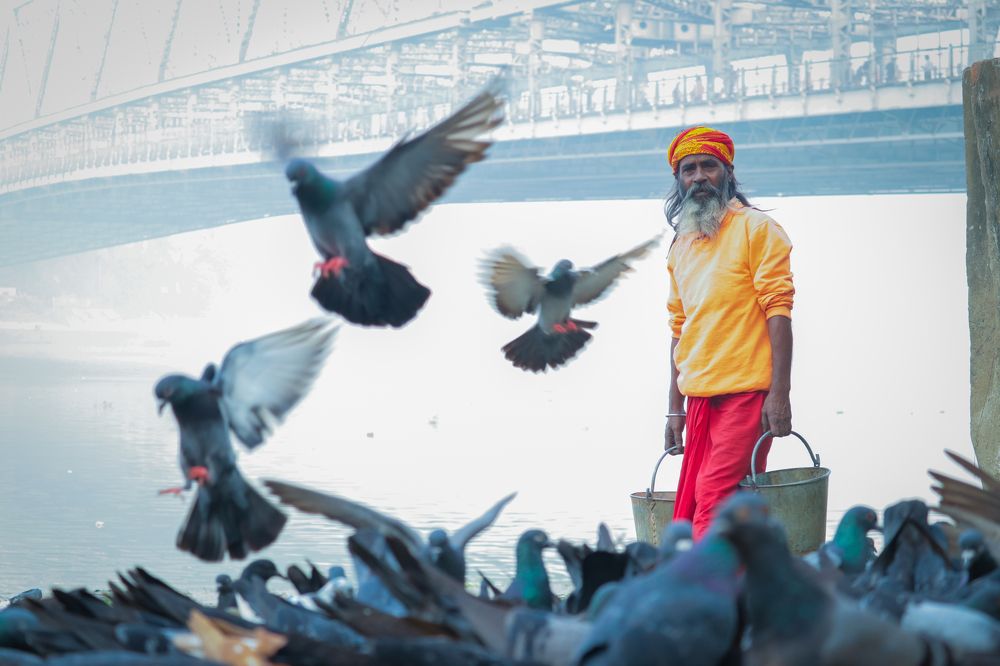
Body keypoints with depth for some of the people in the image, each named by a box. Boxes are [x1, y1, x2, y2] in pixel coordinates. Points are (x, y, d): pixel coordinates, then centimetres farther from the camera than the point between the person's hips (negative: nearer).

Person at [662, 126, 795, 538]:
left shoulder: (755, 229, -3)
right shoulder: (681, 246, 17)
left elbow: (778, 311, -9)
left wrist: (779, 394, -17)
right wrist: (675, 409, 17)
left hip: (746, 395, -7)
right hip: (700, 400, 7)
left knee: (715, 507, -15)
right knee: (692, 506, 5)